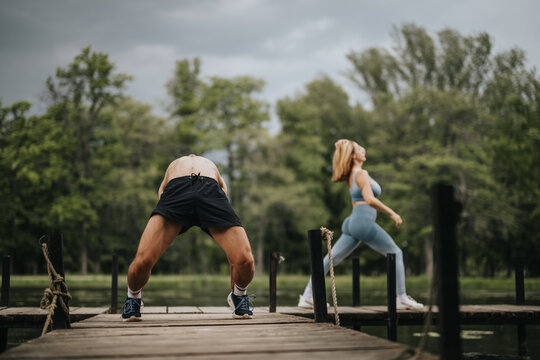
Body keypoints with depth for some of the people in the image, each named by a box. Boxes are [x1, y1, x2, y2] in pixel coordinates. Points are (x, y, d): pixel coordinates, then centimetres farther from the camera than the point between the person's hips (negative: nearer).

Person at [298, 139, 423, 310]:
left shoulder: (350, 174, 13)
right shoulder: (361, 174, -11)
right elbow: (370, 199, -23)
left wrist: (342, 148, 19)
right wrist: (392, 213, -17)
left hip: (353, 222, 9)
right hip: (364, 221, -9)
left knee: (330, 259, 7)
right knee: (396, 254, 3)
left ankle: (307, 296, 7)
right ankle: (402, 298, 1)